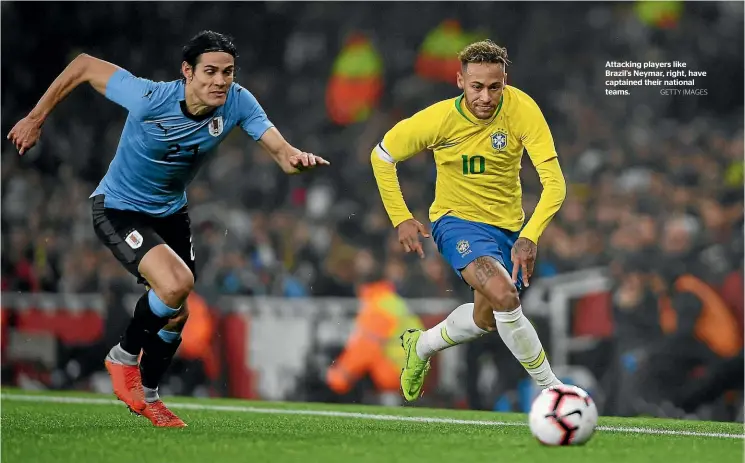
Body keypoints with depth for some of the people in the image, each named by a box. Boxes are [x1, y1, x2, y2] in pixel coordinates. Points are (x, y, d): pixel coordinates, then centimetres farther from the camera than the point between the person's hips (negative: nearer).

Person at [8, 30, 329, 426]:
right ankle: (124, 357, -1)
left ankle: (146, 395, 41)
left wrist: (296, 158, -50)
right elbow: (84, 66, -22)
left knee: (176, 314, 13)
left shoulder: (237, 102, -19)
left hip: (170, 211, 6)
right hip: (118, 210, -6)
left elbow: (279, 149, -26)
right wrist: (36, 118, -16)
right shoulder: (150, 100, -32)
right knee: (177, 283, -28)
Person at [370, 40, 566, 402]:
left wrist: (530, 236, -39)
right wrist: (401, 219, -6)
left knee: (487, 318, 18)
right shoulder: (439, 119, -20)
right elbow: (381, 155, -2)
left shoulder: (521, 109, -21)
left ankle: (421, 346, 47)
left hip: (508, 227, 3)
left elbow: (554, 182, -26)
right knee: (503, 294, -29)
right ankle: (550, 387, -17)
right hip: (457, 220, -3)